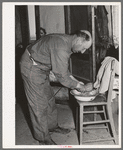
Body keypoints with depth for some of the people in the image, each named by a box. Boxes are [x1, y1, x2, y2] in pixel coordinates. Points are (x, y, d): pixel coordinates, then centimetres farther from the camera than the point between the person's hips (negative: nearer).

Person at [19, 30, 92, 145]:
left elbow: (63, 68, 13)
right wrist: (78, 86, -13)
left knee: (49, 99, 18)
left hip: (41, 68, 10)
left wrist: (75, 80, 5)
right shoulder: (61, 48, -32)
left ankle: (52, 126, 35)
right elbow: (61, 76, -27)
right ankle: (43, 138, 12)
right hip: (31, 68, -10)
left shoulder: (67, 41, 1)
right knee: (39, 104, -2)